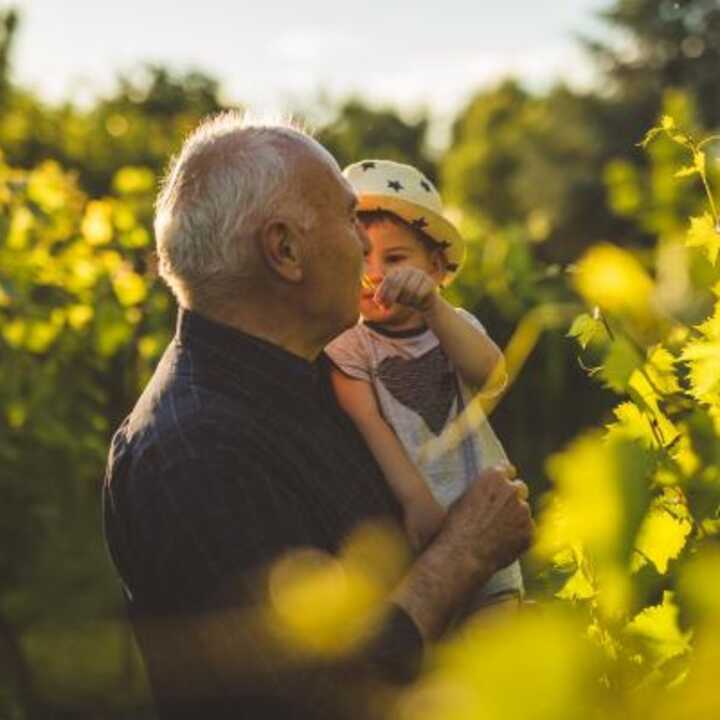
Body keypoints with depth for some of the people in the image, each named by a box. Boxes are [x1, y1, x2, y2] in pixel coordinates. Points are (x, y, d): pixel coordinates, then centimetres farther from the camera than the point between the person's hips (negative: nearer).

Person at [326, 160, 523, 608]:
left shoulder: (455, 325, 5)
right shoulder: (348, 346, -2)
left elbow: (490, 377, -17)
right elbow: (369, 424, -14)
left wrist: (432, 308, -33)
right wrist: (417, 498, -27)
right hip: (410, 537, -2)